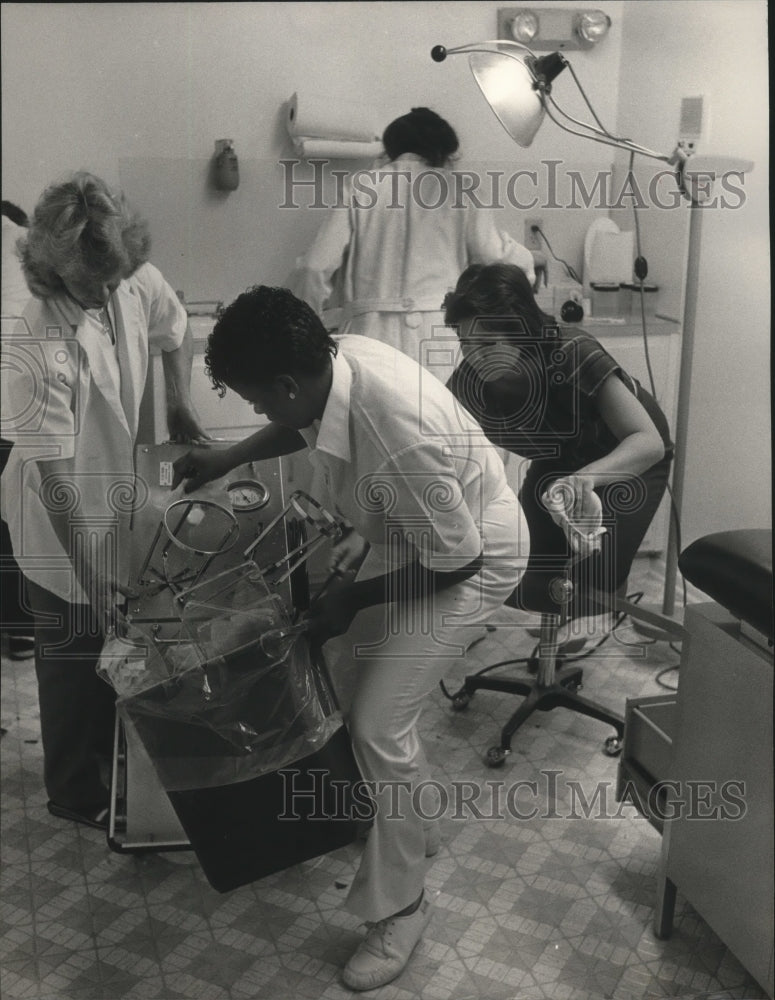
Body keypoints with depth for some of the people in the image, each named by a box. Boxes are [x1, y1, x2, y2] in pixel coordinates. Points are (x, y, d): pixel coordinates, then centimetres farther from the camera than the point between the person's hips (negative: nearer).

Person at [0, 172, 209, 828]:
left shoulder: (137, 282, -14)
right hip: (59, 522, -7)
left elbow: (176, 330, 11)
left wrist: (180, 405, -1)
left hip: (114, 495, 7)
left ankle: (107, 739, 50)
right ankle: (74, 790, 31)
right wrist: (88, 578, -27)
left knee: (112, 633, 24)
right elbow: (57, 478, -30)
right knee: (74, 647, 9)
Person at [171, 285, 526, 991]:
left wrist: (353, 598, -18)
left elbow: (456, 558, -27)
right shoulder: (332, 359, -15)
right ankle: (414, 829, 39)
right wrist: (228, 460, 5)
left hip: (472, 556, -8)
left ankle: (400, 905, 10)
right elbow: (305, 425, 11)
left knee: (378, 724, -10)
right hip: (409, 537, 9)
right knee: (360, 680, 16)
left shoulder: (399, 435, -40)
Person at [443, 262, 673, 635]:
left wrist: (589, 476, -59)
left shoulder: (572, 356, -38)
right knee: (527, 583, -6)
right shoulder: (468, 385, -25)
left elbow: (650, 441, -41)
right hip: (558, 461, 4)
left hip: (630, 460, -4)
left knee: (589, 584, -18)